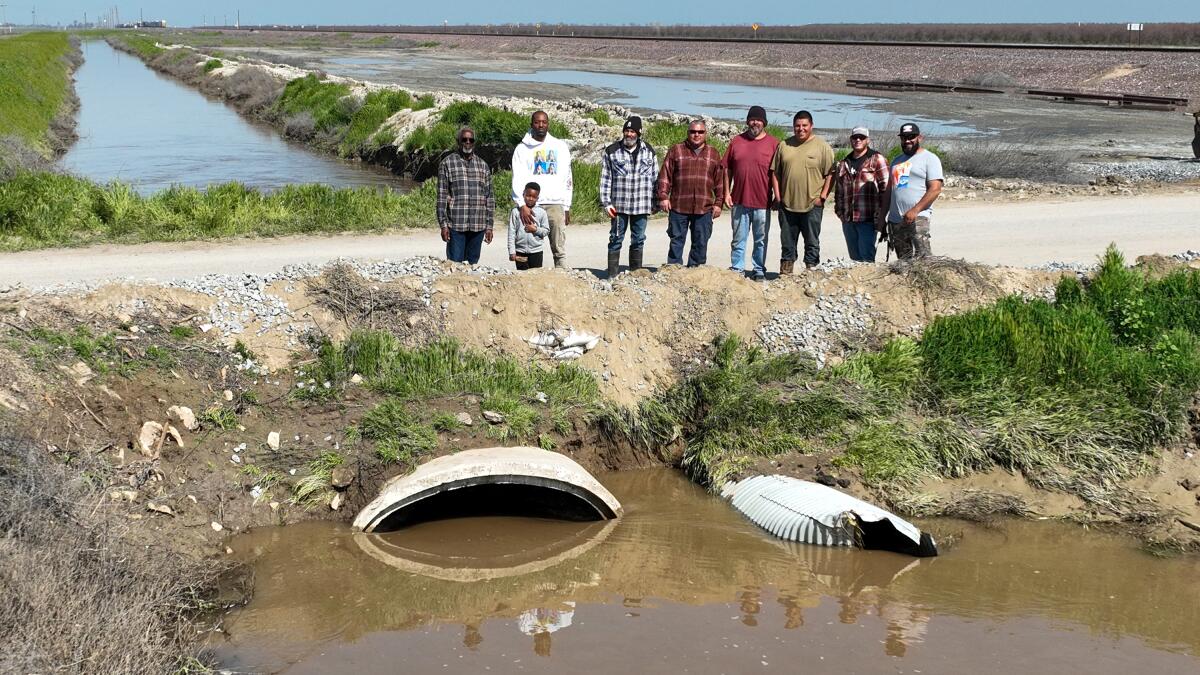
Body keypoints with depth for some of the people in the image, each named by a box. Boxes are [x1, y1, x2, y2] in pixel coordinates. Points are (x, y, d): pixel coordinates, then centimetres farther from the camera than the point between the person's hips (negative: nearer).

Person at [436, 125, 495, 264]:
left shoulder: (483, 165, 13)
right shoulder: (447, 163, 2)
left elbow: (489, 197, 13)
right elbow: (442, 196, -1)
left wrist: (489, 225, 8)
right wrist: (443, 224, -8)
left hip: (478, 226, 3)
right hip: (456, 225, -3)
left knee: (473, 264, 7)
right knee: (455, 264, -5)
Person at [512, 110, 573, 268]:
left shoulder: (560, 147, 13)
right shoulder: (522, 149, 7)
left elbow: (567, 178, 14)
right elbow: (518, 179, -2)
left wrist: (567, 207, 8)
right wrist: (522, 205, -16)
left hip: (556, 204, 1)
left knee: (559, 250, -3)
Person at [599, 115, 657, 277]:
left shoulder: (648, 151, 8)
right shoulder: (611, 151, 1)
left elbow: (655, 178, 11)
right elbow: (605, 179, 1)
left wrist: (655, 203, 8)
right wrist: (606, 203, -5)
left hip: (642, 206, 2)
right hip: (619, 205, -2)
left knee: (638, 240, 9)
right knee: (616, 240, 1)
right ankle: (612, 275, 4)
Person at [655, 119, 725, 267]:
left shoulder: (713, 154, 11)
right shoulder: (676, 151, 6)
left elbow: (720, 181, 11)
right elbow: (665, 175, 3)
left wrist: (718, 203, 6)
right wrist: (663, 196, -5)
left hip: (704, 208, 1)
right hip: (678, 206, -1)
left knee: (700, 243, 4)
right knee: (677, 240, 2)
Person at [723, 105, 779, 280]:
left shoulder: (773, 143, -1)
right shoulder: (737, 141, 8)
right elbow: (727, 169, 11)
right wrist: (726, 192, 3)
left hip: (762, 201, -2)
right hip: (739, 200, 2)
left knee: (760, 240, 7)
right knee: (738, 238, 8)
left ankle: (759, 271, 17)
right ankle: (736, 269, 15)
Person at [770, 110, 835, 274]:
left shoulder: (822, 146, -1)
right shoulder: (784, 146, 8)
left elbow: (830, 174, -3)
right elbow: (775, 172, 11)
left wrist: (822, 197, -10)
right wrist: (778, 196, 3)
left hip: (812, 205, -3)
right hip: (787, 204, 3)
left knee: (812, 242, 4)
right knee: (787, 242, 10)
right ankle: (785, 273, 18)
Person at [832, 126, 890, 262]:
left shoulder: (877, 160, 0)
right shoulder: (843, 164, 18)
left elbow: (886, 190, -6)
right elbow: (838, 191, 25)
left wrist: (881, 217, -12)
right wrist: (839, 210, 10)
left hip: (867, 219, -6)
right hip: (848, 220, 6)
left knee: (866, 259, -10)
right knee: (854, 258, 10)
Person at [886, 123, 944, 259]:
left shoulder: (929, 158, 1)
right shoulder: (896, 161, 23)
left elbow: (935, 189, -10)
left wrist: (915, 210, -20)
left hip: (918, 218, -7)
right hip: (895, 221, 7)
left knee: (922, 259, -19)